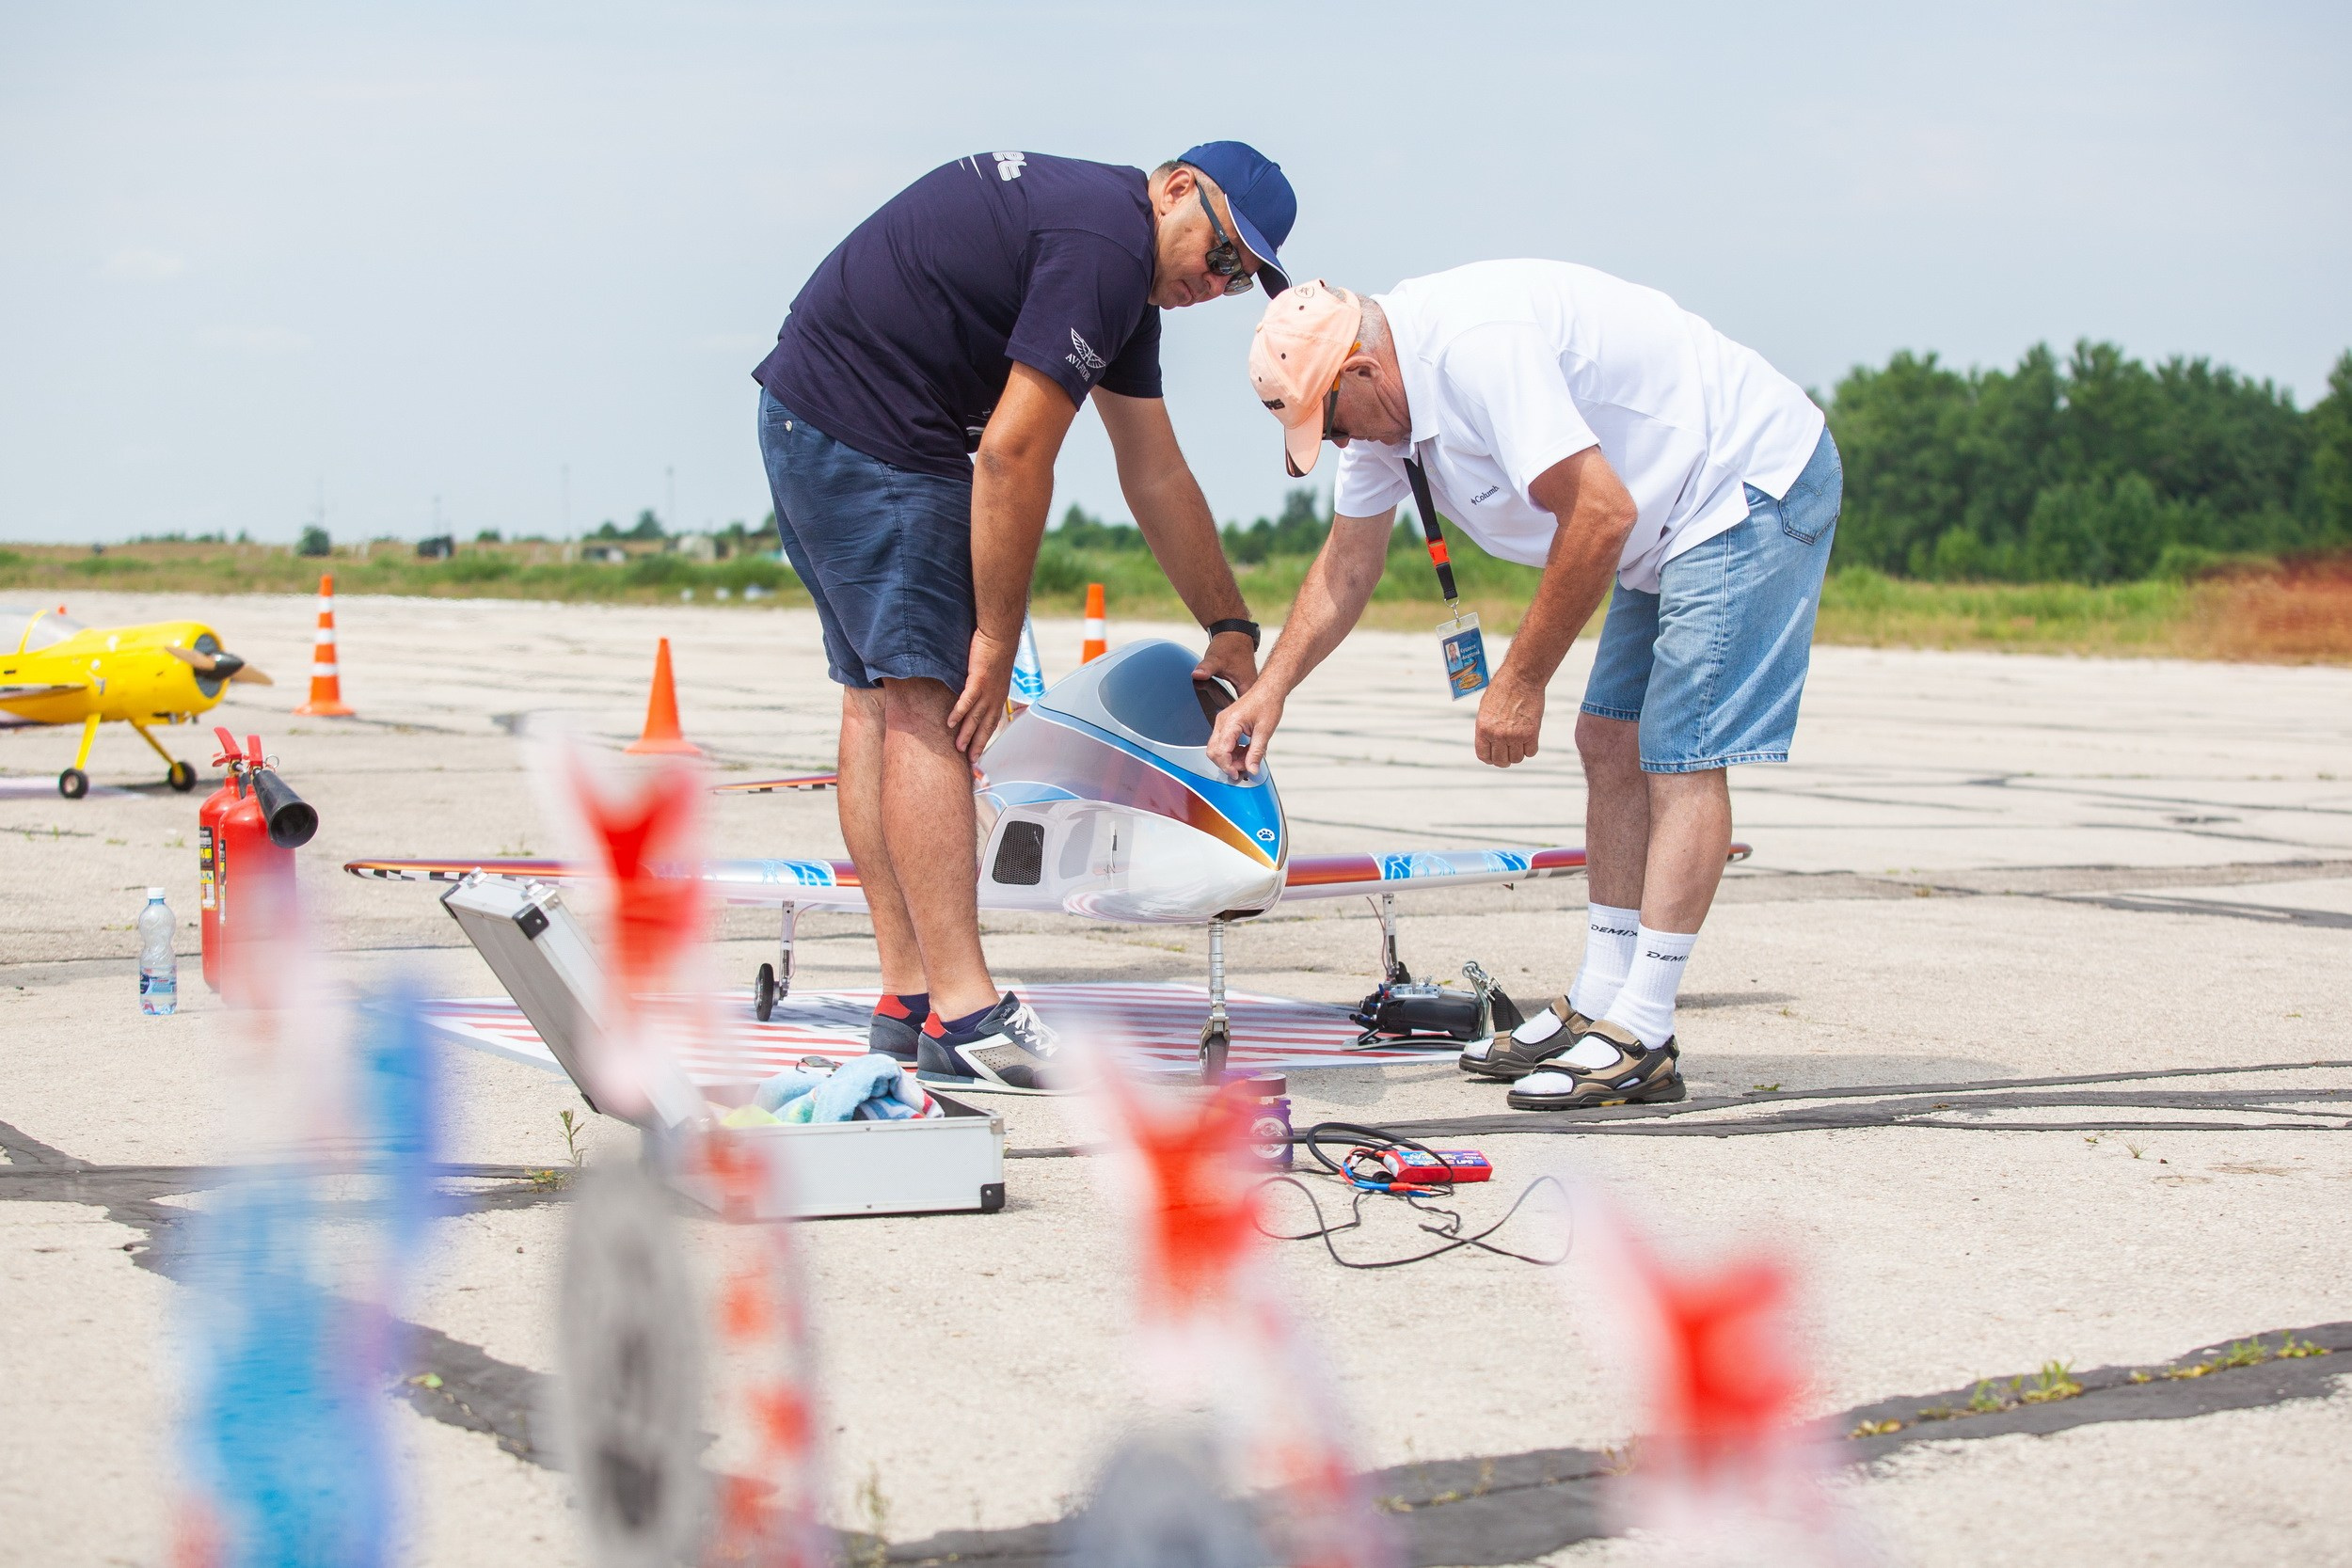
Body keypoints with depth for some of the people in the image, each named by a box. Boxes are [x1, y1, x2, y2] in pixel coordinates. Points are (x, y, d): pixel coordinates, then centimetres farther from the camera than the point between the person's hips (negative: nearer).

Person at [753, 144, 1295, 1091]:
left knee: (879, 694, 10)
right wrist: (997, 638, -12)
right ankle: (962, 1016, -13)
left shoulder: (1123, 271, 16)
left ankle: (909, 1000, 13)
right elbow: (1012, 454, -19)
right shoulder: (1104, 246, -17)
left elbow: (1158, 477, 22)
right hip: (869, 434, -11)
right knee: (930, 700, -12)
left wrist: (1231, 628, 25)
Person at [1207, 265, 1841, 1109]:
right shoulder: (1378, 389, 3)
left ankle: (1641, 1039, -11)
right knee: (1611, 741, 9)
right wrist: (1271, 686, 8)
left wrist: (1519, 683, -22)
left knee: (1679, 752, -12)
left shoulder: (1479, 347, -29)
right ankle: (1597, 1004, 13)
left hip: (1757, 482, -10)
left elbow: (1601, 513, -30)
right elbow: (1349, 561, 15)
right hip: (1675, 518, 10)